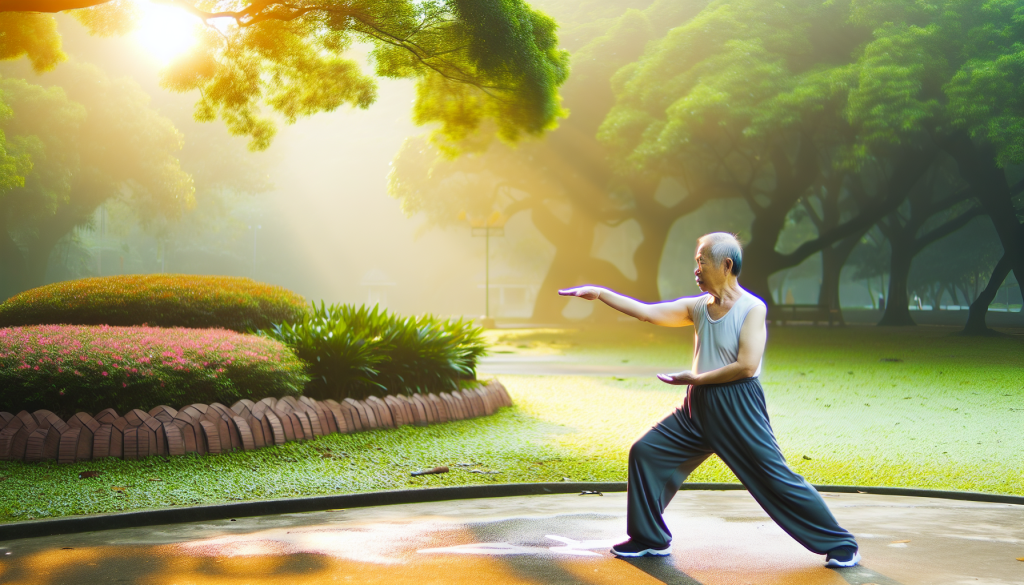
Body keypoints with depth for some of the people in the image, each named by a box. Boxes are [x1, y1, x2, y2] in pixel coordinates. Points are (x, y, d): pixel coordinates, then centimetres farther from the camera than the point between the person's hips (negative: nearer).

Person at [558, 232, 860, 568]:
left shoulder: (752, 308, -10)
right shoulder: (697, 307, 8)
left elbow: (747, 366, -18)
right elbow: (647, 312, 5)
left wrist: (695, 378, -13)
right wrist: (599, 294, 1)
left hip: (738, 410, -7)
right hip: (698, 408, 7)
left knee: (774, 476, -8)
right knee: (645, 452, 3)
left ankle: (840, 545, 6)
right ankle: (649, 539, 16)